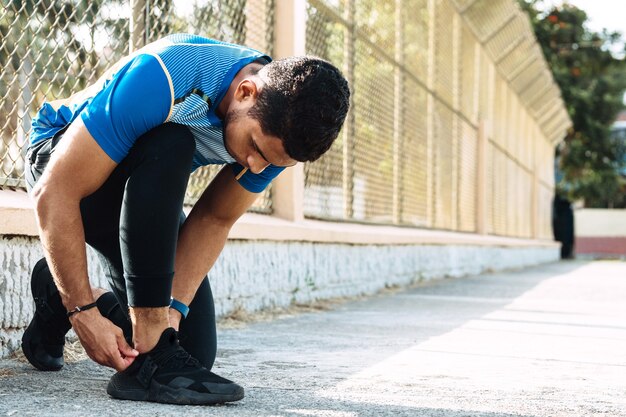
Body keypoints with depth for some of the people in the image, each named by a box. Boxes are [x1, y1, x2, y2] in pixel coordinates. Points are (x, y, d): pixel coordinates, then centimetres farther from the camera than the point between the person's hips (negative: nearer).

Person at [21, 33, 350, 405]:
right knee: (169, 147, -38)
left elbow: (214, 220, -11)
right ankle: (149, 359, -32)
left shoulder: (278, 127, -19)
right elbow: (54, 192, -34)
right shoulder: (159, 81, -38)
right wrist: (83, 312, -33)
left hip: (146, 198, 6)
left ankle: (62, 294, 20)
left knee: (195, 351, -4)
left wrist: (172, 308, -23)